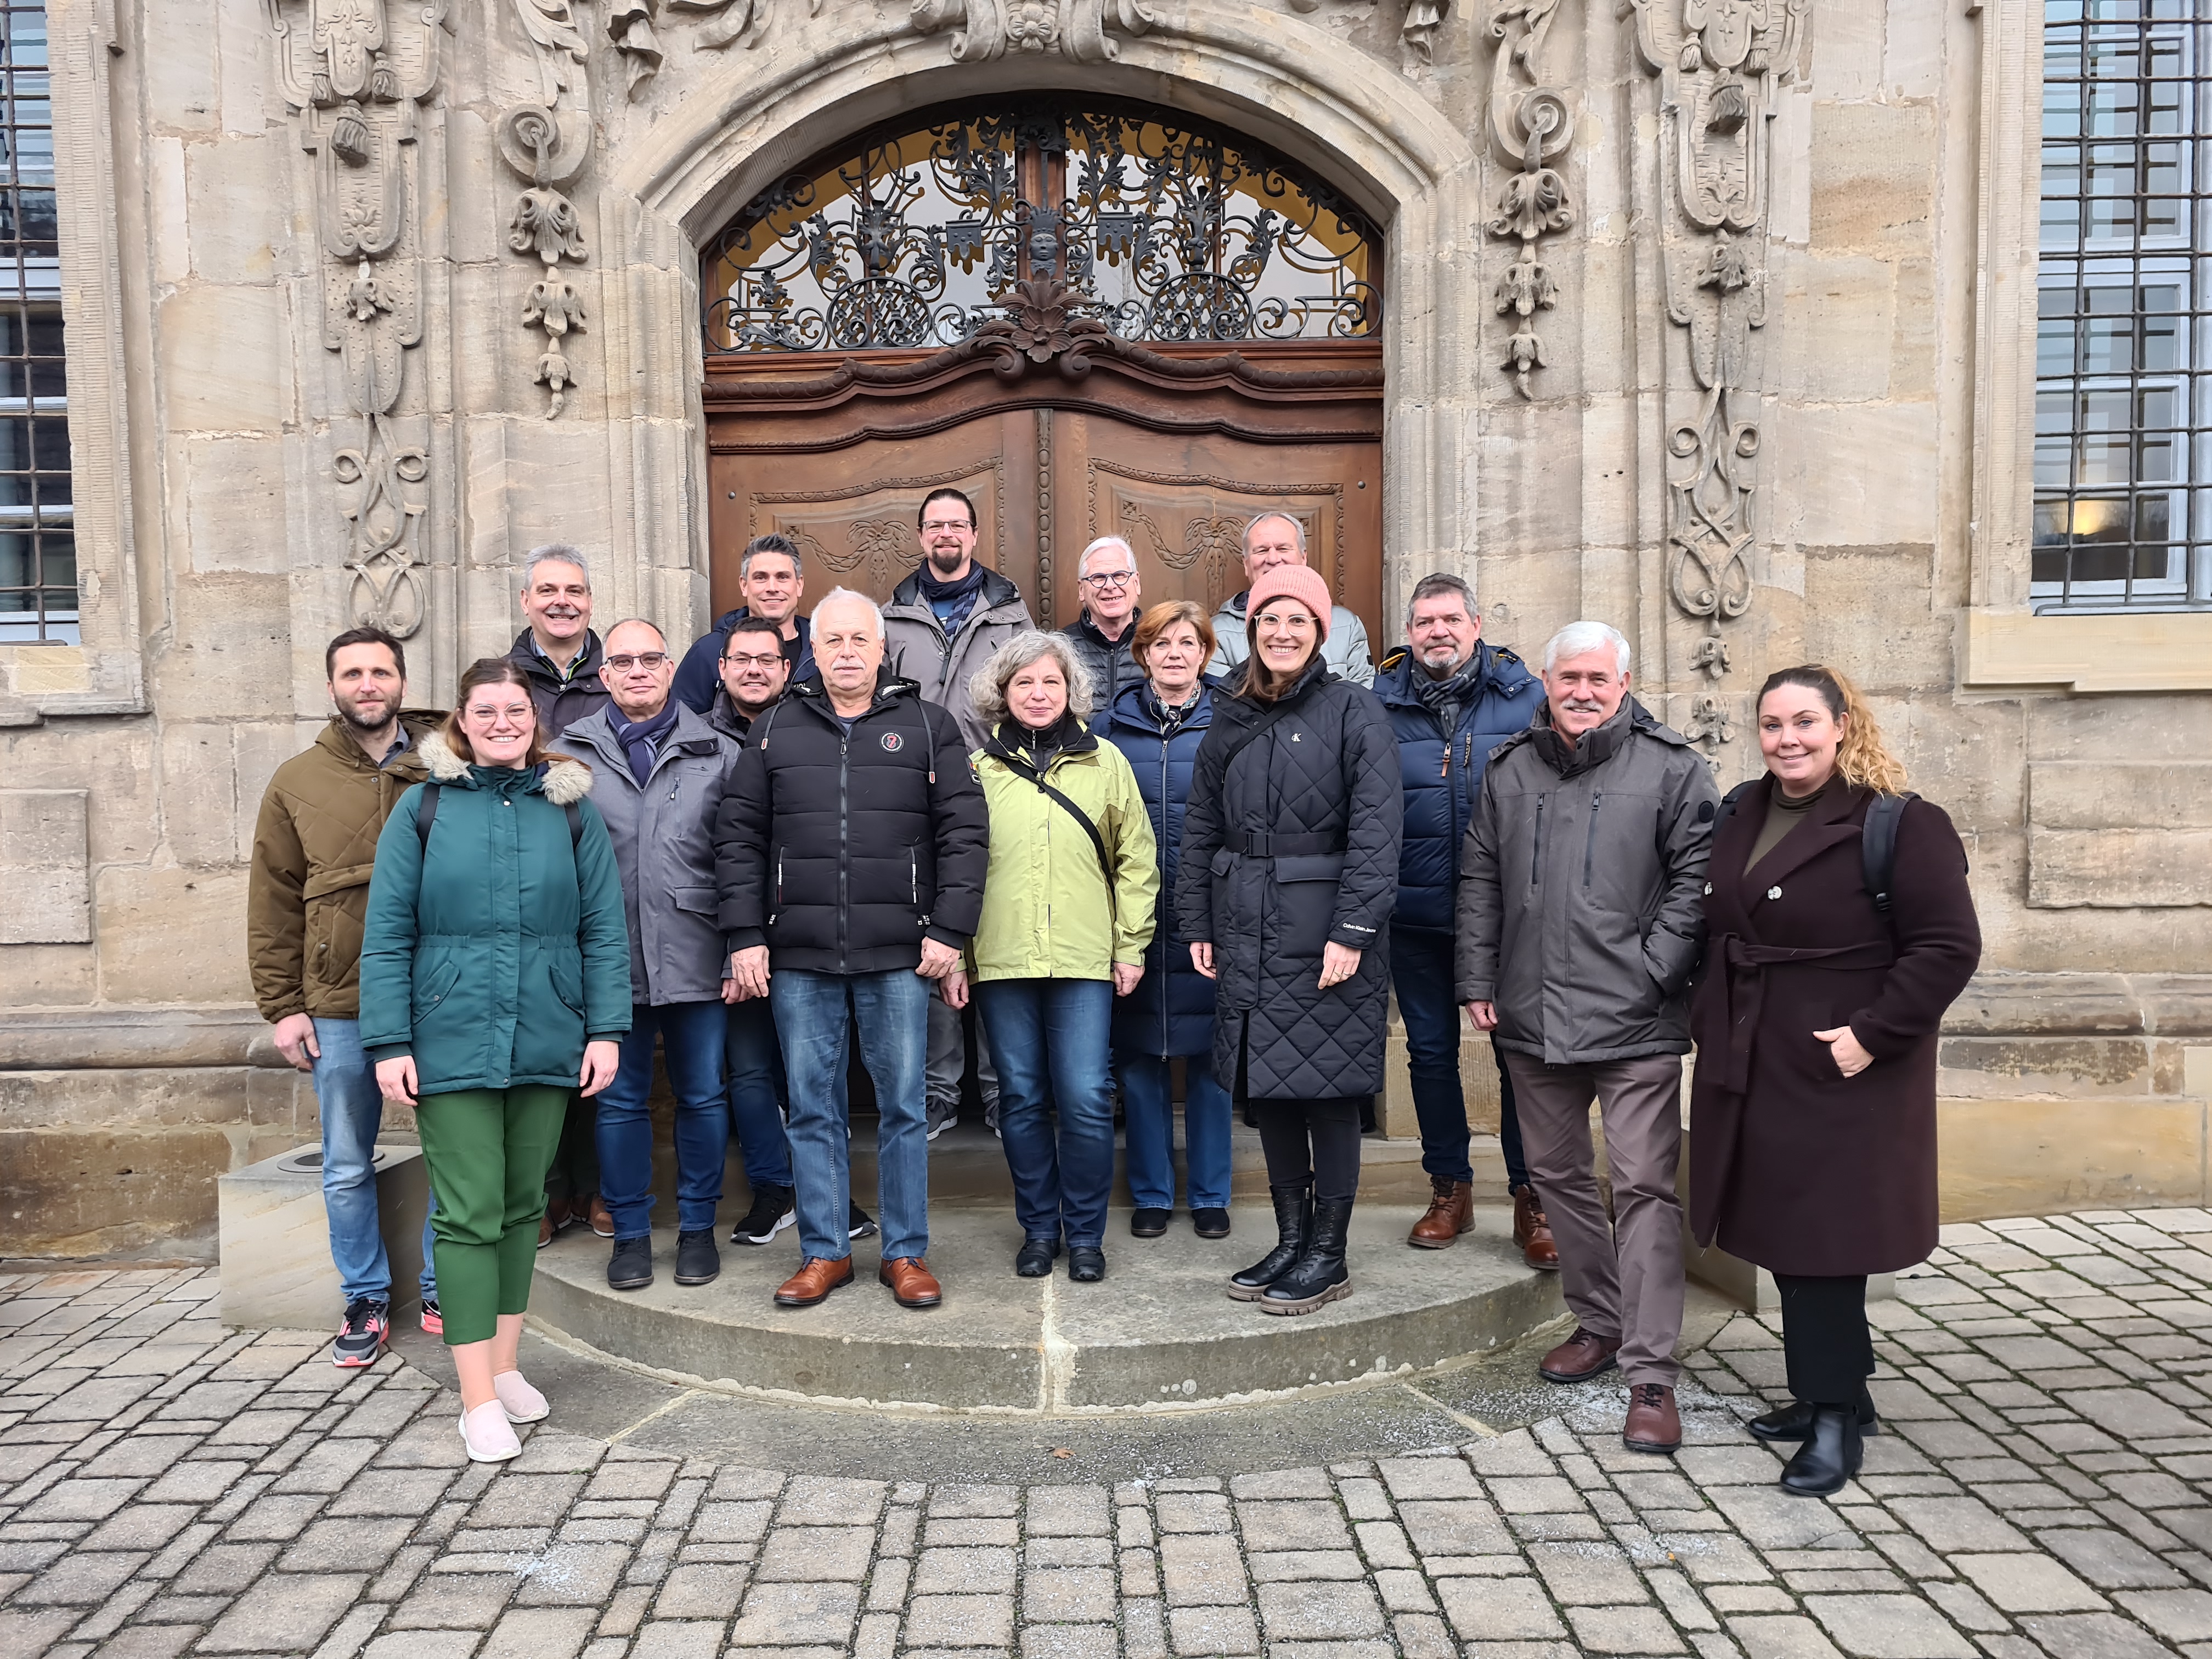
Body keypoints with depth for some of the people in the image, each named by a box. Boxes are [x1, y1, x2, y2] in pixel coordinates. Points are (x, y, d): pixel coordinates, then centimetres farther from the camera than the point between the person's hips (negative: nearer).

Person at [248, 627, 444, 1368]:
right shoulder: (297, 782, 6)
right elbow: (273, 904, 7)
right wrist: (281, 1006, 2)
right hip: (340, 1008, 1)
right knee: (347, 1167, 11)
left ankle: (445, 1292, 25)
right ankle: (366, 1301, 26)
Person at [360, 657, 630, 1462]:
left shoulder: (571, 807, 5)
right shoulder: (424, 807, 1)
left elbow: (604, 928, 4)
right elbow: (387, 934, -1)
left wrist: (606, 1029, -2)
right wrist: (389, 1043, -6)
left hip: (548, 1044, 2)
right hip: (451, 1042, -2)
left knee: (522, 1206, 13)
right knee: (469, 1214, -2)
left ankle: (505, 1365, 28)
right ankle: (479, 1399, 7)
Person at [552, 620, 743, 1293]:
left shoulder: (719, 754, 5)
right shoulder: (566, 755, 6)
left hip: (695, 959, 0)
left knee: (702, 1096, 8)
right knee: (619, 1099, 9)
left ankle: (697, 1226, 24)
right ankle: (630, 1231, 24)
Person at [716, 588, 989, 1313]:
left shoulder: (928, 725, 5)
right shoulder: (776, 728, 10)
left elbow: (964, 831, 1)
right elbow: (739, 837, 8)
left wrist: (950, 929, -7)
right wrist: (747, 937, 0)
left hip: (898, 954, -1)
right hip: (799, 956, 2)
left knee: (903, 1105, 5)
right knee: (812, 1107, 8)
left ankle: (906, 1253, 18)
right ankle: (824, 1252, 21)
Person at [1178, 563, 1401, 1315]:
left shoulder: (1354, 713, -4)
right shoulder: (1231, 722, 12)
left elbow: (1377, 829, -11)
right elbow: (1200, 827, 15)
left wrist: (1353, 930, -18)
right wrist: (1197, 924, 10)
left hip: (1324, 931, -5)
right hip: (1247, 933, 5)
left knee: (1327, 1089, 1)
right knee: (1269, 1089, 11)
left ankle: (1328, 1256, 14)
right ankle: (1291, 1240, 25)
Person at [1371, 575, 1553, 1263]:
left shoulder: (1525, 697, 1)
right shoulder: (1379, 704, 3)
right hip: (1415, 915, 2)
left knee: (1522, 1050, 4)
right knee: (1431, 1050, 11)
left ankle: (1531, 1198, 18)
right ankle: (1449, 1189, 26)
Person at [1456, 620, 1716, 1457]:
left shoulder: (1671, 768, -1)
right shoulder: (1508, 770, 12)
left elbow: (1696, 879, -4)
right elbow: (1480, 880, 14)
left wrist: (1654, 973, -12)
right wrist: (1478, 981, 8)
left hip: (1635, 1024, -5)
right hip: (1531, 1019, 5)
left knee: (1644, 1185, -5)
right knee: (1557, 1174, 15)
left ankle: (1651, 1374, 3)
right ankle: (1599, 1322, 34)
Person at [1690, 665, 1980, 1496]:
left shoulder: (1900, 825, -11)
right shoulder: (1740, 816, 10)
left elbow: (1949, 946, -15)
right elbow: (1714, 930, 19)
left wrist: (1872, 1033, -19)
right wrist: (1711, 1017, 10)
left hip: (1840, 1076, -7)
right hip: (1749, 1066, 7)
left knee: (1824, 1238, -2)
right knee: (1781, 1233, 14)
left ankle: (1834, 1415, 12)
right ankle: (1833, 1392, 29)